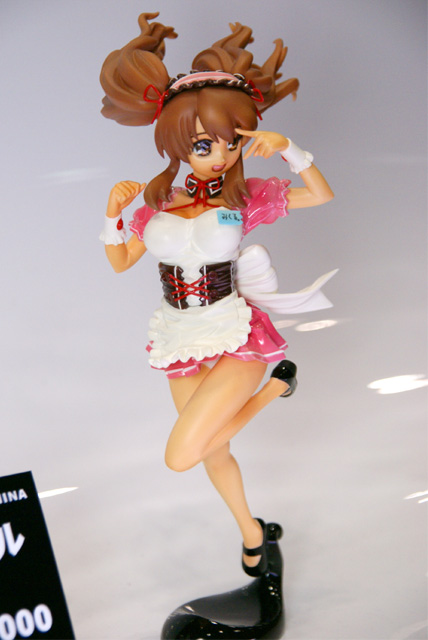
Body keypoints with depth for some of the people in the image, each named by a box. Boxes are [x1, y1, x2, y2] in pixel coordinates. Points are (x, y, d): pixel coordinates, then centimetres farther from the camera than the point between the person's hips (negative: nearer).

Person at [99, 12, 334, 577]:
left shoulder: (245, 197, -7)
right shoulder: (159, 202, 0)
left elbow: (323, 195, -6)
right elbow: (120, 261, 9)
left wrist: (288, 149, -21)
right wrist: (113, 213, -9)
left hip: (236, 337, -4)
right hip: (182, 342, 4)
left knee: (180, 456, -18)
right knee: (213, 451, 17)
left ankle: (277, 381, 1)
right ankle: (251, 530, 44)